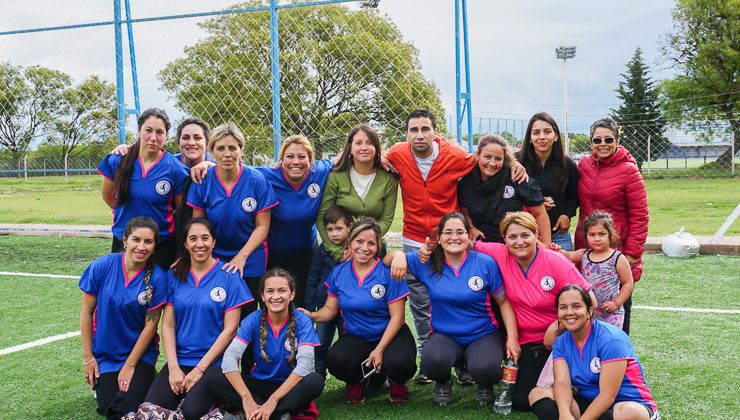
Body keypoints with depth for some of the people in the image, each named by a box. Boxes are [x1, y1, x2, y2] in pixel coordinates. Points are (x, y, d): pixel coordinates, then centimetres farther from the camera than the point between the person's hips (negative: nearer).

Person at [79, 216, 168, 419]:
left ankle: (144, 380, 12)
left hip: (140, 354, -1)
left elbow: (150, 325, -10)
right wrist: (88, 357, -3)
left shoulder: (157, 277, -15)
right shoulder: (102, 266, -13)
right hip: (104, 354, 1)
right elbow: (86, 312, -5)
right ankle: (101, 384, 21)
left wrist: (130, 366, -9)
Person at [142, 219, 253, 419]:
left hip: (214, 361, -3)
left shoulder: (229, 276, -3)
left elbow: (230, 329, -6)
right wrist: (173, 368, -9)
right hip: (179, 359, 3)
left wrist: (200, 369, -10)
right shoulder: (174, 275, 6)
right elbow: (167, 324, 3)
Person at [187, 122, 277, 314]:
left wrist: (241, 256, -16)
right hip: (212, 260, 1)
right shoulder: (202, 181, -7)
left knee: (246, 314, 4)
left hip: (250, 263, -1)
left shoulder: (257, 181, -11)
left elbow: (262, 226, -8)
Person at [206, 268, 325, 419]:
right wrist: (247, 398, -34)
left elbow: (305, 363, -24)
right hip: (259, 384, 2)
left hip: (290, 386, -2)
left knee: (316, 381, -33)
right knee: (214, 383, -22)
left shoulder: (302, 321, -12)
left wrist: (272, 400, -33)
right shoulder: (253, 320, -8)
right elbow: (230, 357, -20)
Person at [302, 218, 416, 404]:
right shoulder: (338, 272, 1)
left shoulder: (388, 272, -11)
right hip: (356, 337, 2)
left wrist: (379, 349, -19)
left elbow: (397, 316, -11)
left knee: (400, 362, -34)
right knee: (334, 359, -30)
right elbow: (330, 309, 7)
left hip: (390, 334, -2)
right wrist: (311, 315, -15)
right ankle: (357, 379, 9)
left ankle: (396, 380, 8)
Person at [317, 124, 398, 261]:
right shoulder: (335, 177, -7)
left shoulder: (389, 180, -3)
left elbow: (386, 220, -5)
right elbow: (322, 216, -7)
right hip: (337, 248, -1)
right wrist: (338, 252, -17)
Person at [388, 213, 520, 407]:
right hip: (444, 336, 1)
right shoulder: (427, 263, -1)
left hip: (484, 335, -1)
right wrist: (398, 255, -17)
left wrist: (512, 337, -10)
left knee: (485, 368, -34)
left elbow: (504, 302, 0)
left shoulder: (486, 263, -4)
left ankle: (485, 385, 8)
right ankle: (443, 383, 6)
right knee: (433, 360, -34)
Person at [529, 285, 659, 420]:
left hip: (631, 404, -6)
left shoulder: (611, 339, -18)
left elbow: (608, 395, -22)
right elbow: (561, 382, -13)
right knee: (538, 393, -11)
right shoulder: (561, 343, 2)